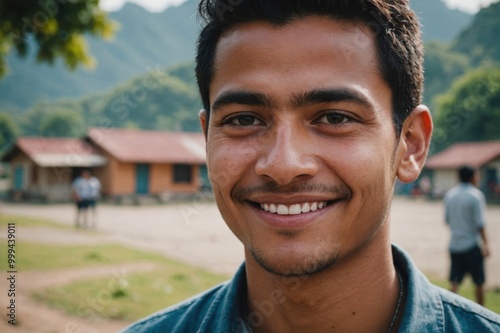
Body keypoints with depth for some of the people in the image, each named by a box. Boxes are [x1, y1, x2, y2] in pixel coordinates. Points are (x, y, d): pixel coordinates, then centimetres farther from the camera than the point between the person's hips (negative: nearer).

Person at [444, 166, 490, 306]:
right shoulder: (476, 195, -9)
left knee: (454, 282, 4)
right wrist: (485, 244, -9)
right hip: (472, 244, -4)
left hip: (454, 244, 4)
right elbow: (479, 223, -13)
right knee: (479, 282, 9)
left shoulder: (449, 194, 6)